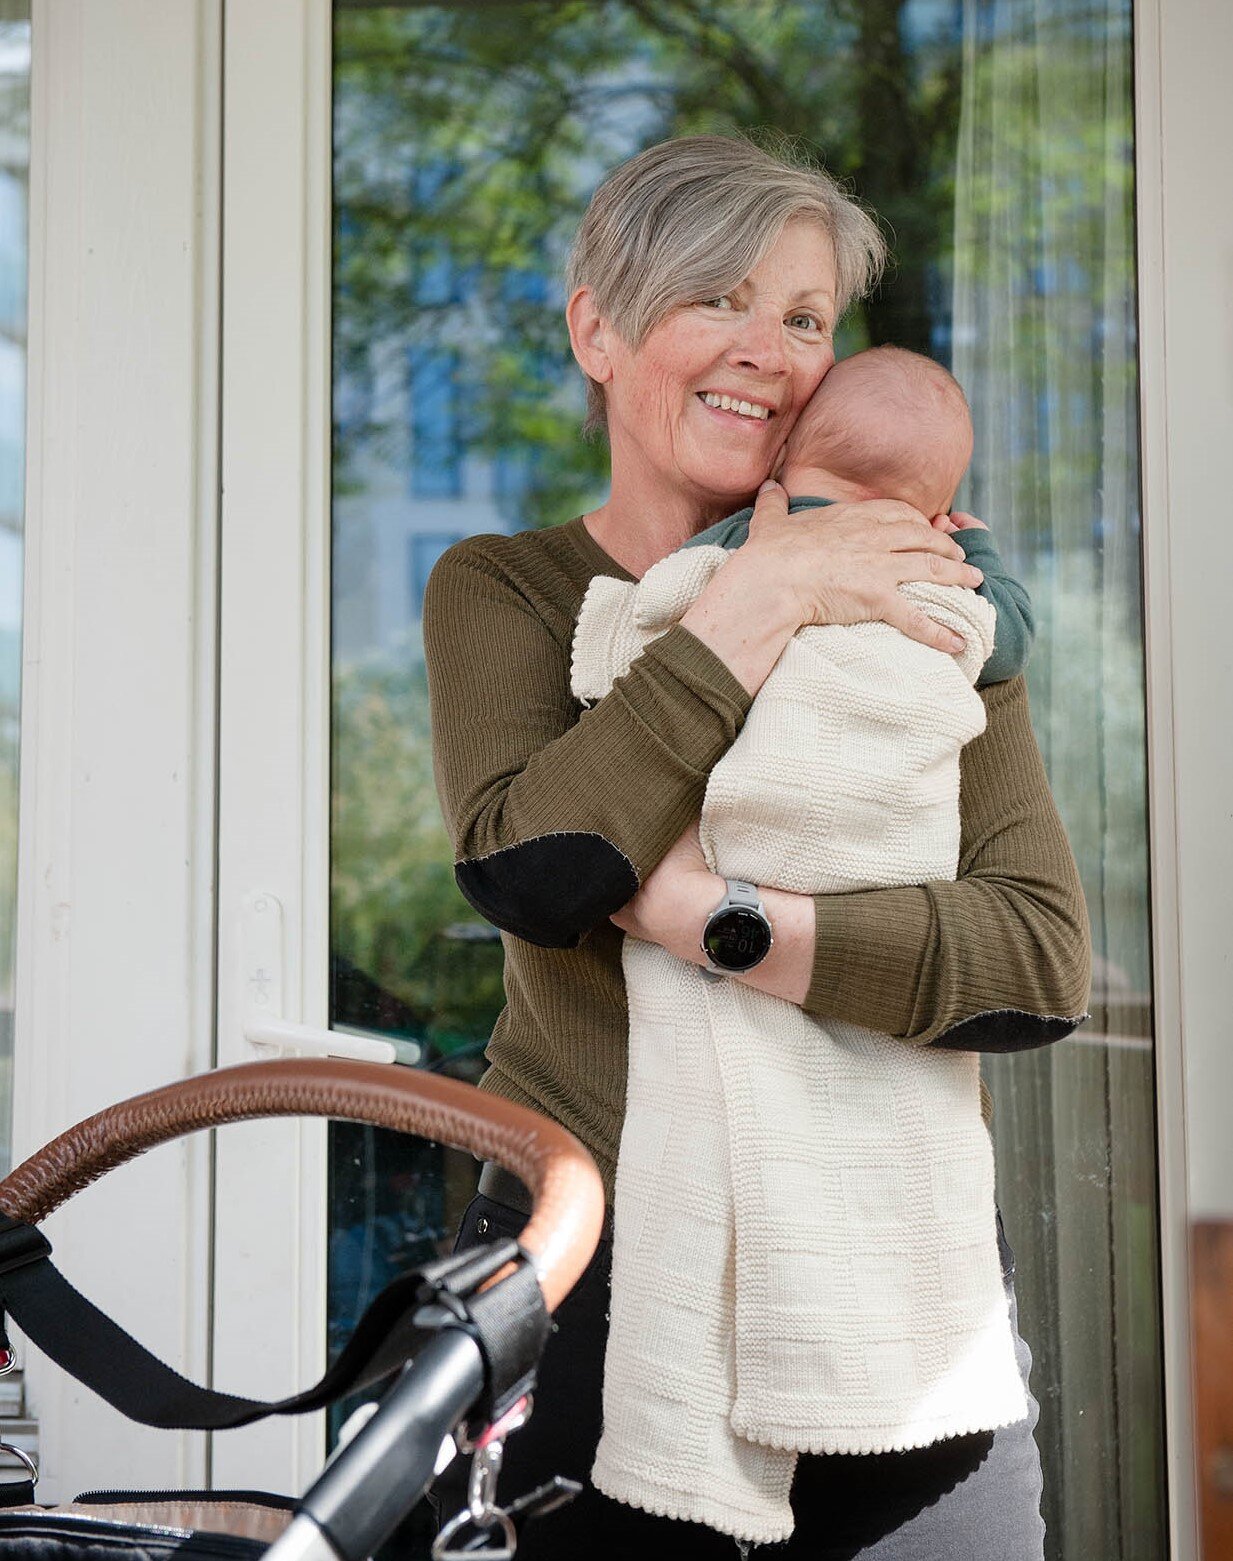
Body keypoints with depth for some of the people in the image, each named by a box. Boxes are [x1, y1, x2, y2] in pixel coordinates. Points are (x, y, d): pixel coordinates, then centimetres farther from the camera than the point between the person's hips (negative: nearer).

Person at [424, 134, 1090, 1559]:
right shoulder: (498, 590, 1)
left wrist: (709, 914, -24)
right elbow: (523, 865, -19)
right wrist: (758, 600, -20)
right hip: (586, 1270, 0)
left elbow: (1044, 960, -13)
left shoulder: (920, 606, 0)